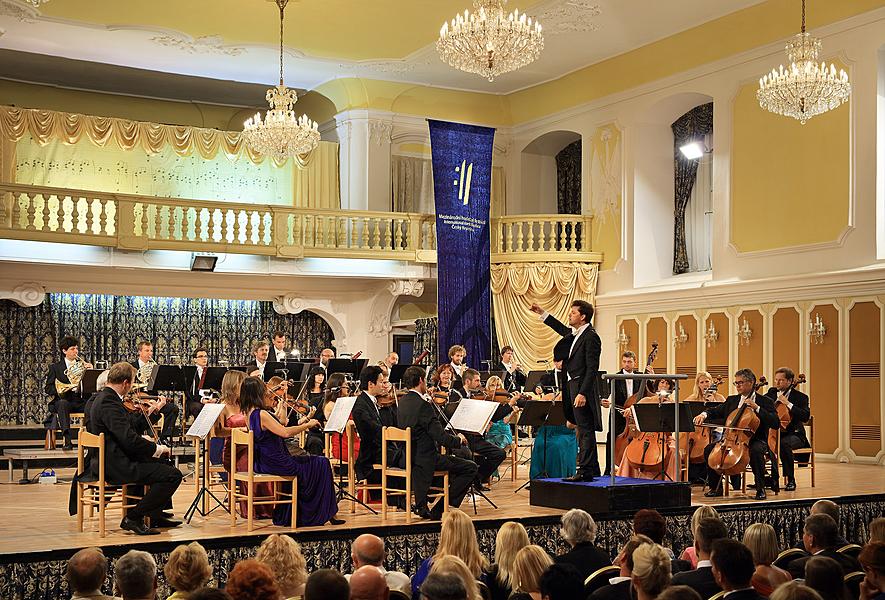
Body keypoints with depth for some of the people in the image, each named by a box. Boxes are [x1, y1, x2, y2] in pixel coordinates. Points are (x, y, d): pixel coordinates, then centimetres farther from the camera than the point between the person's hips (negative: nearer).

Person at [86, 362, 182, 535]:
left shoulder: (103, 398, 12)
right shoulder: (109, 402, -21)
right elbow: (129, 439, -27)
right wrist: (157, 448, -15)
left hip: (109, 461, 11)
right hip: (115, 466, -11)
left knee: (160, 462, 28)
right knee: (173, 475, -16)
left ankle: (154, 514, 31)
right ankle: (133, 518, -9)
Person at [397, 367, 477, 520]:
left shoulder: (402, 402, 6)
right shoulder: (423, 405, -21)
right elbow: (441, 437, -22)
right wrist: (458, 440, -4)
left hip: (408, 456, 9)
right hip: (425, 458, -9)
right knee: (470, 467, -3)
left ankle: (422, 506, 29)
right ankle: (439, 509, -3)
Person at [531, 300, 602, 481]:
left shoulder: (590, 337, -14)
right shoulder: (575, 334, 14)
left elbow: (592, 368, -19)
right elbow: (562, 330, 38)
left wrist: (583, 393, -24)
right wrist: (542, 313, 37)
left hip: (582, 389, -10)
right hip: (572, 387, 10)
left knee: (586, 430, -6)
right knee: (584, 430, 13)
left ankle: (585, 471, -4)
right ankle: (592, 470, 19)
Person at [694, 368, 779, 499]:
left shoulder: (764, 401, 0)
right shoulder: (732, 400, 15)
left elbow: (775, 423, -11)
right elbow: (716, 411, 14)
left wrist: (757, 408, -19)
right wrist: (704, 414, -9)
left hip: (755, 440, -5)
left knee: (756, 451, -38)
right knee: (709, 449, -15)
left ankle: (760, 488, -20)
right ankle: (716, 487, -3)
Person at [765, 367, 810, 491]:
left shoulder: (800, 397, -3)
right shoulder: (772, 392, 12)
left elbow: (806, 417, -18)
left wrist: (788, 404, -22)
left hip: (793, 434, -5)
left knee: (783, 443, -38)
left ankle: (791, 480, -23)